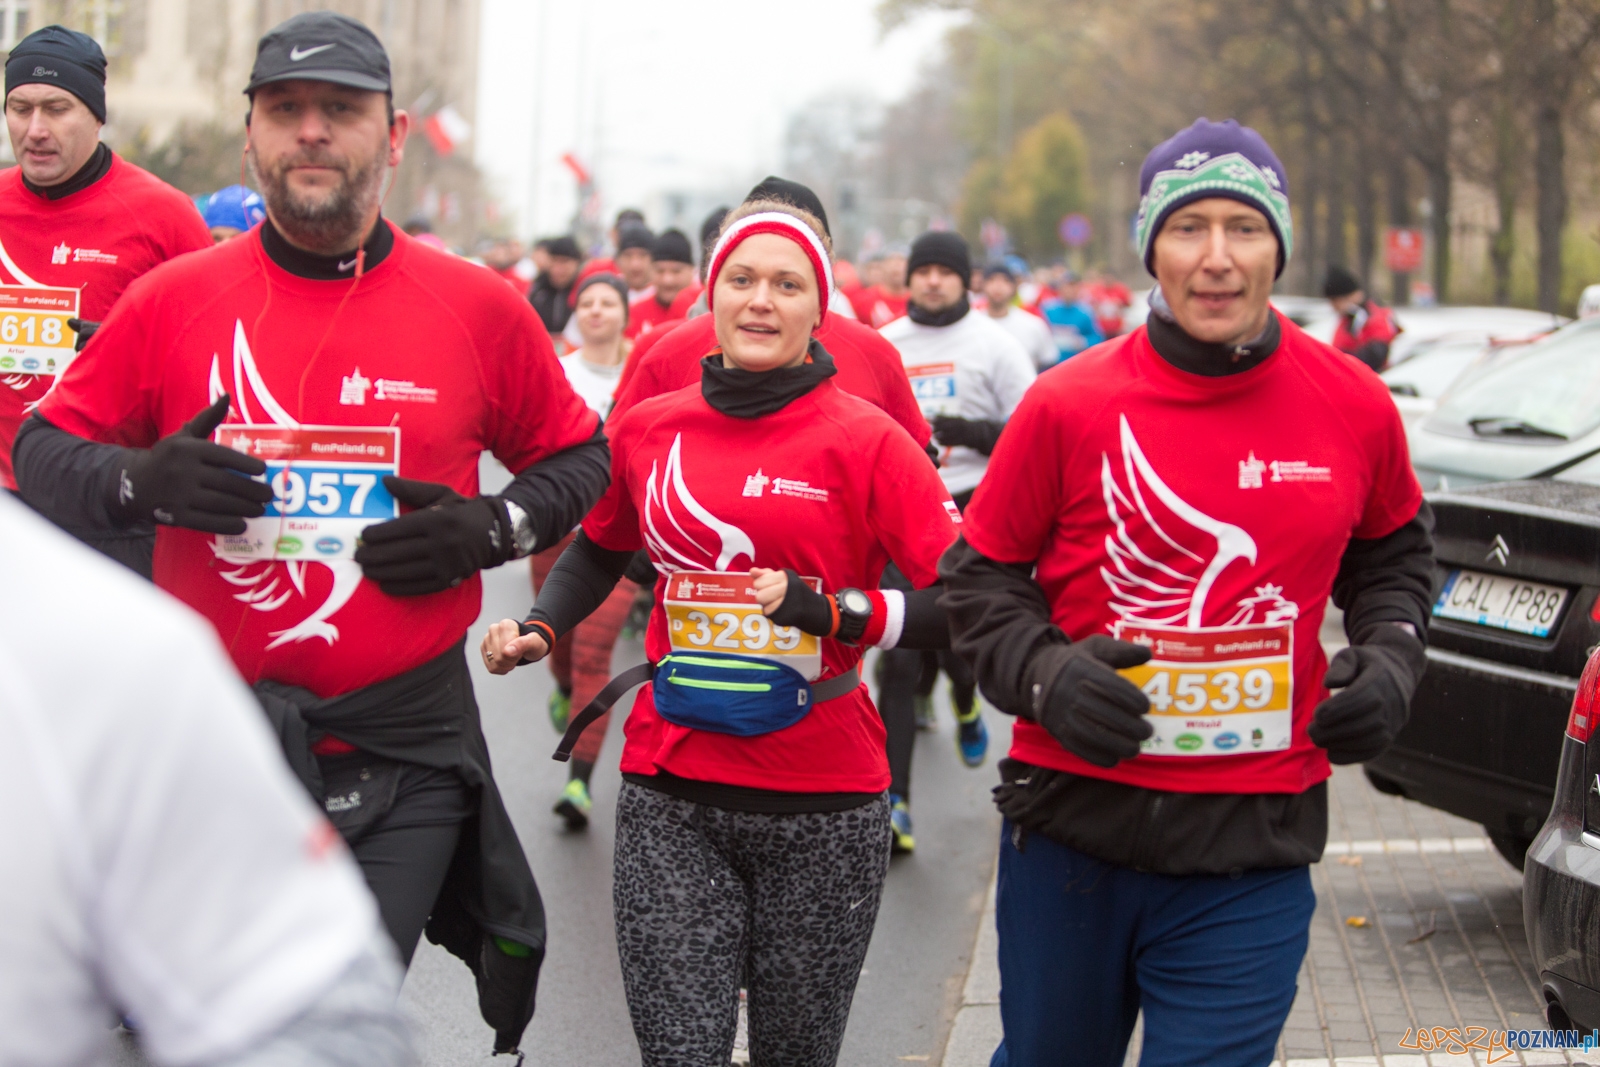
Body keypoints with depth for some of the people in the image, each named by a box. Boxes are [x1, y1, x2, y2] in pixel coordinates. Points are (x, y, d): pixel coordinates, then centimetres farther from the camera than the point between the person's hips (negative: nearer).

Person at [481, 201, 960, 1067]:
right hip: (670, 798, 2)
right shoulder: (650, 428, 5)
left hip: (824, 807, -2)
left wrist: (833, 612, -24)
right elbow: (602, 548, 25)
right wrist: (538, 627, 9)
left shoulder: (863, 440, -5)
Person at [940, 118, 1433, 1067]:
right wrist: (1043, 672, -13)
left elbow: (1392, 551, 20)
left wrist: (1390, 653, 3)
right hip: (1074, 823, 0)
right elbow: (981, 573, 4)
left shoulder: (1354, 406, 0)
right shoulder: (1070, 404, -6)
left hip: (1254, 851, 0)